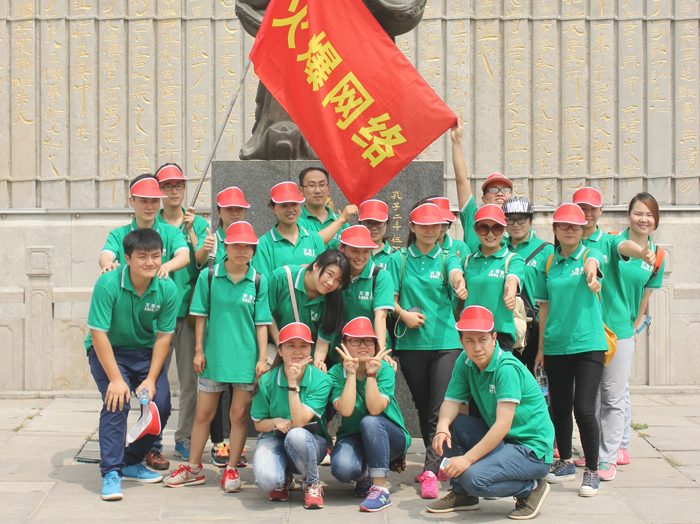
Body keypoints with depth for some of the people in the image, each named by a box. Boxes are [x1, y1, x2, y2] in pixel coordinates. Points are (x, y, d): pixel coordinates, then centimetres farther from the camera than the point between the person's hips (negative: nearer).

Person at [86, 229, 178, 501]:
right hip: (108, 351, -3)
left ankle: (131, 463, 12)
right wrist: (115, 379, -25)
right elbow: (98, 334, -23)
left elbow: (163, 336, -9)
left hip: (146, 351, 4)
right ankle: (111, 472, -14)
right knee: (117, 402, -24)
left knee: (161, 405, -10)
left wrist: (151, 379, -15)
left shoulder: (167, 289, -16)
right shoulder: (108, 284, -25)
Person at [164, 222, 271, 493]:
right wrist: (199, 351, 2)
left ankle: (232, 470, 18)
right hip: (214, 355, 1)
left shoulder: (259, 282, -1)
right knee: (204, 413, 8)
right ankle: (193, 468, 21)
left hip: (246, 356, 0)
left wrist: (263, 358, -2)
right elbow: (201, 317, 4)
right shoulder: (208, 277, -1)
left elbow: (261, 323, 1)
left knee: (239, 414, 5)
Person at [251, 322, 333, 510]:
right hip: (274, 438, 1)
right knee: (266, 479, -33)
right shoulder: (267, 381, -7)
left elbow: (299, 421, -23)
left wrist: (293, 383, -27)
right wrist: (276, 422, -19)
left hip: (311, 441, -1)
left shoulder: (321, 381, -13)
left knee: (296, 435, -39)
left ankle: (312, 485, -9)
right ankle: (284, 479, 9)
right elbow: (259, 423, 3)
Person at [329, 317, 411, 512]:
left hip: (390, 438, -1)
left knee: (370, 422, -36)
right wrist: (351, 374, -26)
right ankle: (363, 475, 7)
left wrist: (371, 374, -29)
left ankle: (380, 488, -28)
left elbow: (375, 409, -26)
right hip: (353, 437, 1)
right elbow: (345, 410, -24)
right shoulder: (336, 372, -8)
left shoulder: (385, 369, -11)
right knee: (342, 467, -33)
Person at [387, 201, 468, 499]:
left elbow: (456, 273, -17)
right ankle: (435, 463, 25)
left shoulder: (446, 258, 6)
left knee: (440, 409, -10)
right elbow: (390, 297, 8)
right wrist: (403, 314, -12)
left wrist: (459, 284, -41)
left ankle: (430, 472, -11)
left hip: (445, 341, -2)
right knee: (423, 407, 10)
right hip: (411, 343, 2)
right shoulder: (399, 260, 9)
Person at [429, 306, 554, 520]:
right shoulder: (464, 363, 0)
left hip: (533, 450, -8)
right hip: (498, 439, 8)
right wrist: (442, 426, -25)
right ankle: (462, 494, 8)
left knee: (473, 477, -28)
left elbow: (503, 425, -28)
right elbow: (452, 401, -2)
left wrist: (467, 458, -31)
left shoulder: (507, 368, -23)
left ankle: (532, 488, -2)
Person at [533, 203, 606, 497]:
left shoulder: (591, 255, -1)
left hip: (588, 343, -4)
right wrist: (541, 348, 11)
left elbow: (591, 264, -27)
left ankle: (592, 471, 5)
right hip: (556, 346, 4)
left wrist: (591, 273, -51)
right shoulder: (549, 263, 8)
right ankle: (565, 464, 30)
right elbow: (545, 306, 12)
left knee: (584, 409, -10)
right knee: (560, 407, 11)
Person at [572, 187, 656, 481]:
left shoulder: (609, 242, 3)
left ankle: (607, 458, 7)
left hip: (616, 328, -1)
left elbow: (625, 247, -21)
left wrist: (643, 252, -42)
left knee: (613, 398, 1)